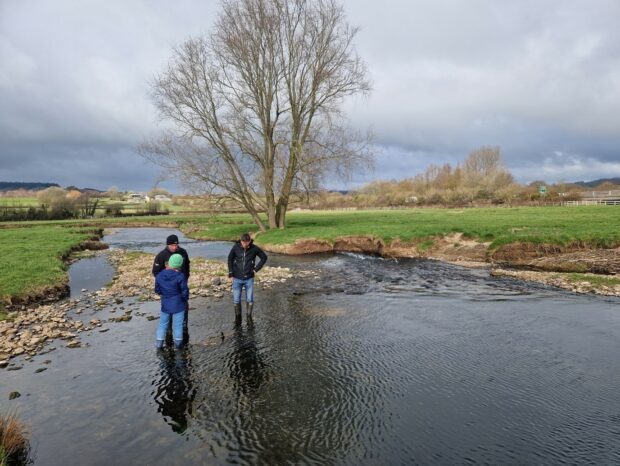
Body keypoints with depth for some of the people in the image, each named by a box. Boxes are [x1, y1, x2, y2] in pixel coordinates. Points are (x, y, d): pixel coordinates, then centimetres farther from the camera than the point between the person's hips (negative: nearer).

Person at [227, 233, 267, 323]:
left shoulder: (254, 248, -9)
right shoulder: (236, 247, -8)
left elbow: (264, 257, 4)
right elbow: (230, 259, 5)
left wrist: (256, 268, -2)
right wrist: (230, 274, 2)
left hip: (249, 279, 0)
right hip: (237, 278, 1)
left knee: (250, 300, 4)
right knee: (236, 300, 5)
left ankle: (249, 317, 21)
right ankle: (237, 318, 21)